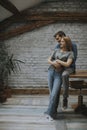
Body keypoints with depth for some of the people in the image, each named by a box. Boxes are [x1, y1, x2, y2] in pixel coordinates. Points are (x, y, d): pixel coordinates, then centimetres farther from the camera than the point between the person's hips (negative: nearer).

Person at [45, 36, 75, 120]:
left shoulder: (70, 53, 0)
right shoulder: (57, 50, 13)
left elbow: (67, 64, -15)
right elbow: (49, 60, 11)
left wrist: (57, 60, -7)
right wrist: (53, 63, -10)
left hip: (59, 74, -4)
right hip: (51, 71, 4)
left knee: (55, 94, -14)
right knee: (51, 93, 5)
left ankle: (50, 112, -8)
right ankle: (54, 111, 16)